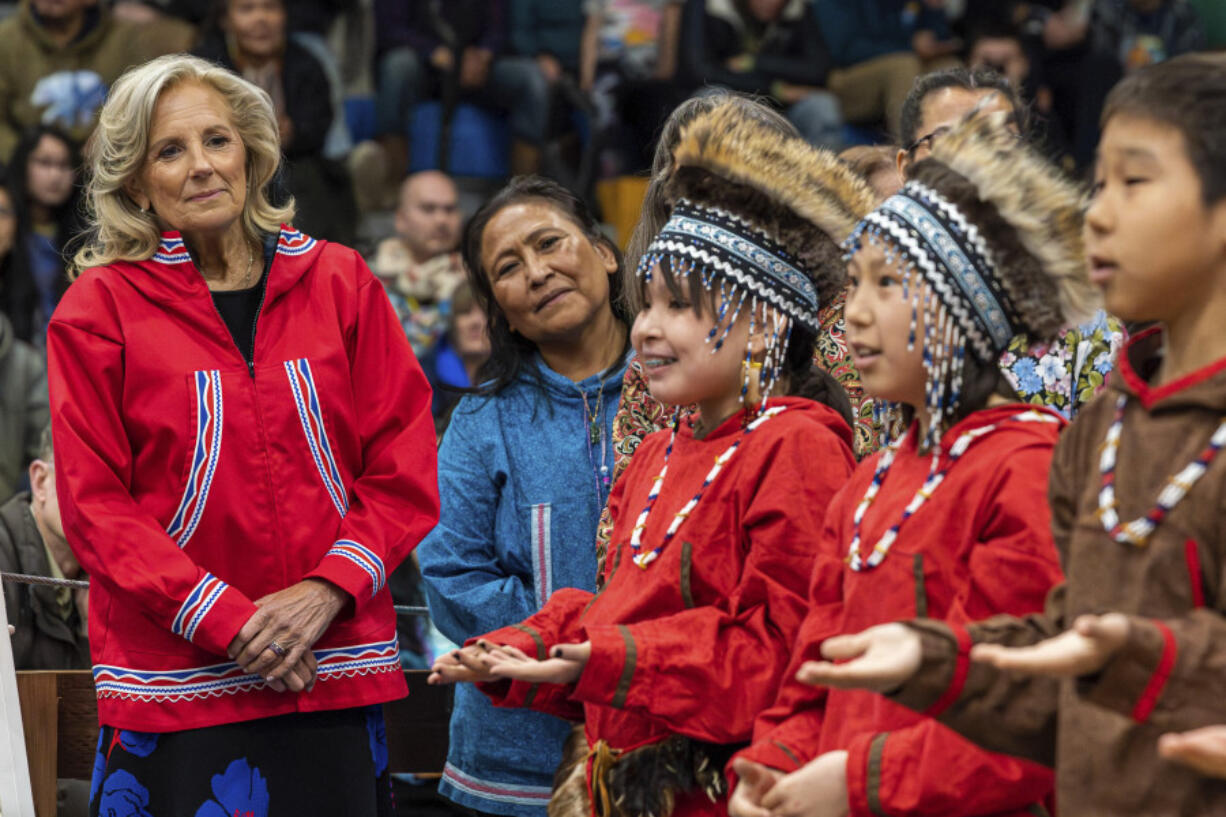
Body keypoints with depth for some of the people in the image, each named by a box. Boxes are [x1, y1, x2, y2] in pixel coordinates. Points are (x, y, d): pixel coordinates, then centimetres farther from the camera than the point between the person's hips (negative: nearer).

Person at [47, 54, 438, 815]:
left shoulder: (340, 283, 7)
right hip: (175, 684, -2)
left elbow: (405, 469, 5)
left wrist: (327, 589, -10)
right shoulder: (99, 309, 0)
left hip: (335, 671, 2)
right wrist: (229, 623, -14)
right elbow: (95, 503, -4)